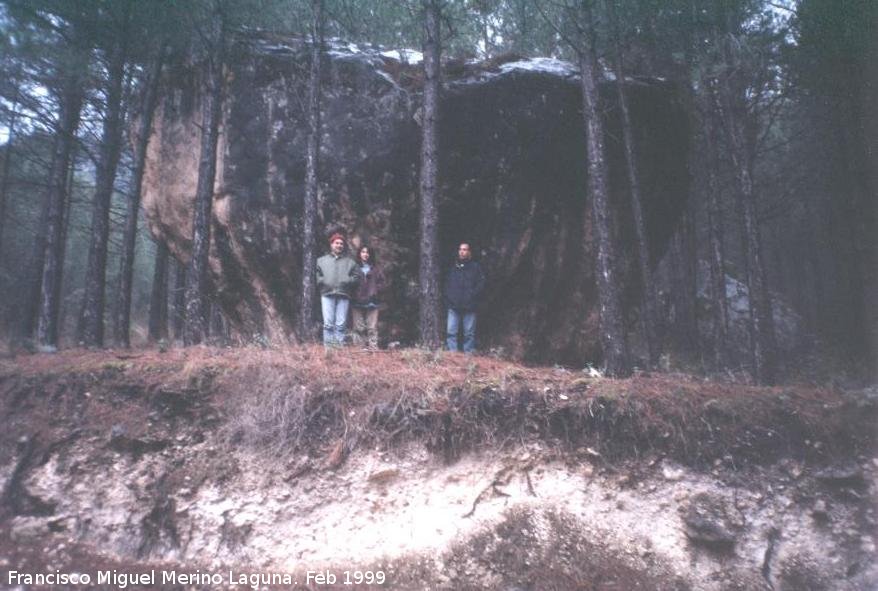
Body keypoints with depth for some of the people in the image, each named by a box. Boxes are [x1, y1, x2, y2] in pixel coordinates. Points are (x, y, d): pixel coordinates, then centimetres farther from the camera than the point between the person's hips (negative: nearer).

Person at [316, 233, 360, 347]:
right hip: (327, 294, 0)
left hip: (343, 295, 1)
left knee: (341, 324, -3)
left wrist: (348, 281, -5)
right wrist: (322, 281, -4)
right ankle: (328, 345, -4)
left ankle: (339, 344, 0)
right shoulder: (321, 260, 18)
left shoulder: (349, 262, 18)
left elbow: (357, 275, 10)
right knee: (328, 323, -6)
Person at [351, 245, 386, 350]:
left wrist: (376, 290, -3)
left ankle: (373, 347, -1)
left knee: (372, 326, -1)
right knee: (359, 327, 1)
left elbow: (381, 281, 11)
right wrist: (353, 293, -7)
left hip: (372, 301, 1)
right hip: (357, 301, -1)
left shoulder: (375, 268, 11)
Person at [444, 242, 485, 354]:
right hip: (453, 306, 3)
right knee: (451, 332, -2)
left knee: (469, 333, 3)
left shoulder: (475, 266, 5)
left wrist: (471, 295, -11)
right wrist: (448, 297, 4)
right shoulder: (453, 266, 14)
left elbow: (481, 283, -1)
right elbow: (447, 283, 17)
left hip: (469, 306, -2)